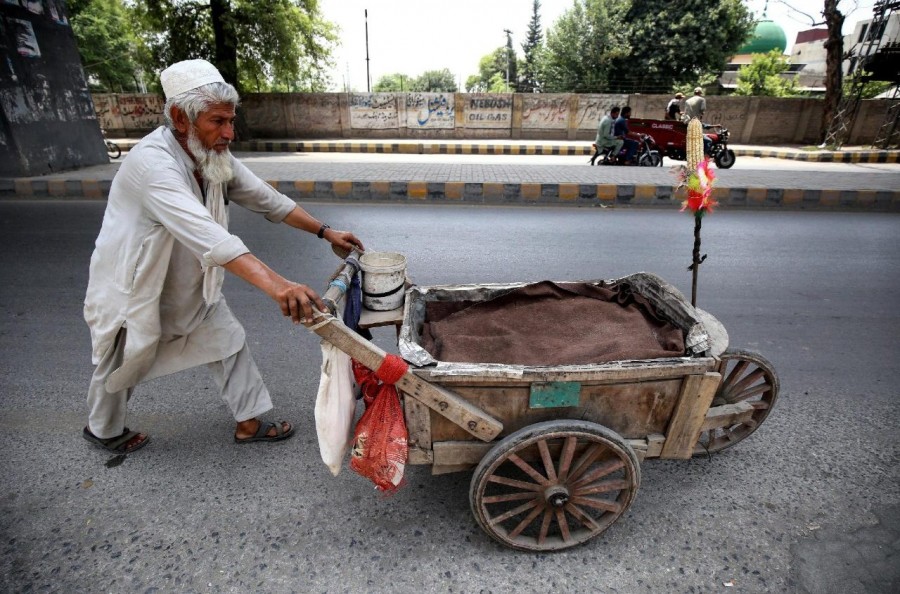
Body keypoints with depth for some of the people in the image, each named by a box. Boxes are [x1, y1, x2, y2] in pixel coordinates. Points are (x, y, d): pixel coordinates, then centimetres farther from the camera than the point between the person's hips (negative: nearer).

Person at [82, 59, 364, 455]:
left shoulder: (215, 158, -9)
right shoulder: (151, 162, -35)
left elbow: (268, 200, -2)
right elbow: (208, 237, -49)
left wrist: (325, 232, -5)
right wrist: (276, 285, -60)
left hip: (190, 285, 6)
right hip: (133, 287, -6)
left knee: (228, 342, 6)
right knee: (121, 368, 16)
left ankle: (249, 422, 20)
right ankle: (103, 431, 44)